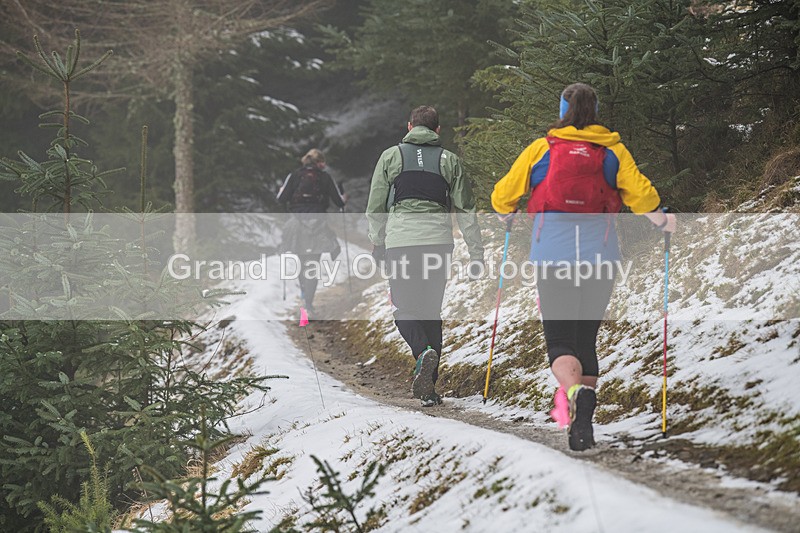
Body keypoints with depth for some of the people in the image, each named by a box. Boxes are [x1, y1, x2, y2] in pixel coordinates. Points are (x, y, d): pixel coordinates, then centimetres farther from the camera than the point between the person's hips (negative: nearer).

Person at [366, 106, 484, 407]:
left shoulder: (391, 156, 7)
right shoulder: (449, 160, 10)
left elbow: (375, 208, 8)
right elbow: (466, 210, 8)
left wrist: (377, 244, 22)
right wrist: (476, 254, 12)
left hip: (400, 242, -2)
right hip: (438, 243, 2)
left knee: (404, 308, 5)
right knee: (431, 310, 10)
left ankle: (423, 352, -26)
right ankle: (428, 387, 8)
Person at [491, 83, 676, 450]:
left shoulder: (541, 149, 5)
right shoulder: (613, 150, 6)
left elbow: (503, 195, 10)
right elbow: (642, 194, -3)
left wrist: (506, 215, 33)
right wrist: (663, 221, 17)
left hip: (553, 255, -2)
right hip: (600, 257, 2)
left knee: (560, 341, -1)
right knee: (586, 339, 15)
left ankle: (577, 392, -33)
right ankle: (582, 425, 10)